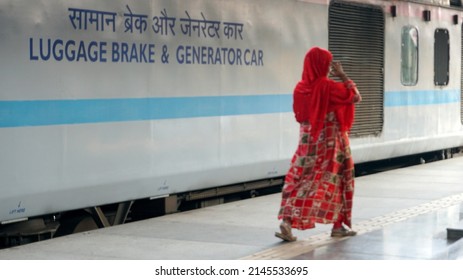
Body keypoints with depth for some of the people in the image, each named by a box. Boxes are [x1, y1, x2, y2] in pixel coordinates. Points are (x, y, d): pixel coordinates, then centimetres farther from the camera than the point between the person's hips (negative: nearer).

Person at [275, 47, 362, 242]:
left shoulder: (301, 88, 1)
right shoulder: (329, 87, -15)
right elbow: (355, 97, -8)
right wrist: (342, 75, -1)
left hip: (307, 141, 5)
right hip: (329, 142, -5)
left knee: (300, 180, 4)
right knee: (337, 180, 8)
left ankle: (287, 221, -12)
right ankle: (339, 226, 14)